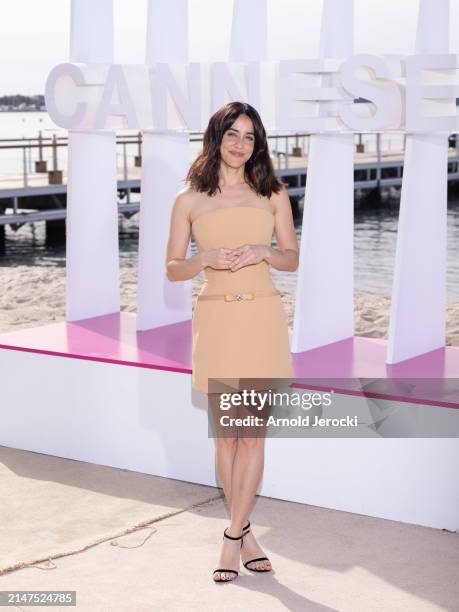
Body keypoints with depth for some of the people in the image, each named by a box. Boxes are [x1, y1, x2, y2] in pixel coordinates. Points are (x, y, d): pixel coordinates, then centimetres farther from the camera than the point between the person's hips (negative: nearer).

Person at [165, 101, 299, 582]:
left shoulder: (272, 195, 6)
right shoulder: (189, 201, 4)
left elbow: (292, 258, 10)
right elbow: (172, 268, 6)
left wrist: (262, 252, -10)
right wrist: (207, 259, -13)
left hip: (263, 318, 0)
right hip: (216, 320, 0)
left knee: (252, 433, -1)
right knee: (226, 433, 5)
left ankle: (233, 536, 9)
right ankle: (246, 535, 19)